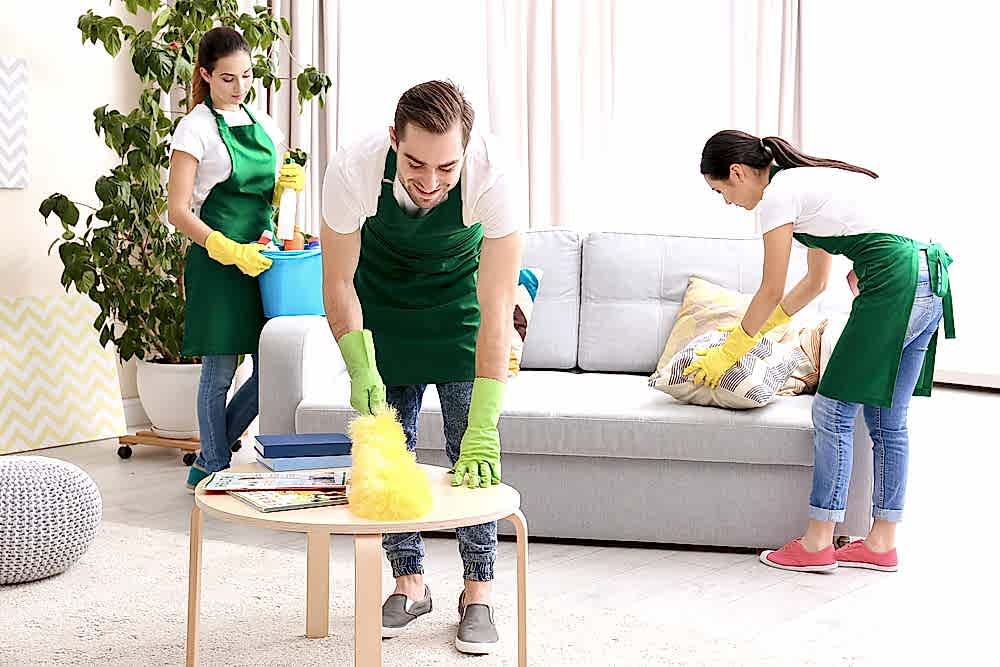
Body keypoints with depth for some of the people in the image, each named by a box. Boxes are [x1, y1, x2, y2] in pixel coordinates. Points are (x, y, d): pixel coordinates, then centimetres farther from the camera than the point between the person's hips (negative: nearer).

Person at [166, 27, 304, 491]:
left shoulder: (262, 123, 13)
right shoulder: (197, 127, -5)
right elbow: (177, 211, -11)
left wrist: (287, 182, 2)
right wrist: (230, 251, -21)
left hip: (260, 256, 6)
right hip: (216, 262, -6)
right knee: (219, 372, 0)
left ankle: (207, 461, 22)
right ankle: (215, 470, 15)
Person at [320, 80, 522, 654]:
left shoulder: (491, 176, -38)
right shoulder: (353, 171, -35)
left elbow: (496, 309, -37)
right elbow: (338, 283, -19)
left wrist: (484, 428, -43)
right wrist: (360, 369, -34)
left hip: (459, 295, -1)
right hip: (382, 296, 1)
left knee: (473, 449, -6)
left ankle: (478, 592, 6)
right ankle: (410, 583, 16)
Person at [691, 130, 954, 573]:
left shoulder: (778, 195, -3)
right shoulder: (807, 182, 25)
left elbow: (771, 292, 1)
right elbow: (815, 282, 32)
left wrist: (729, 352, 12)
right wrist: (760, 327, 37)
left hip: (894, 283, -9)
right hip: (930, 283, 10)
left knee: (833, 410, -1)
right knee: (887, 420, 13)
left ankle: (817, 545, 4)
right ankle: (882, 544, 18)